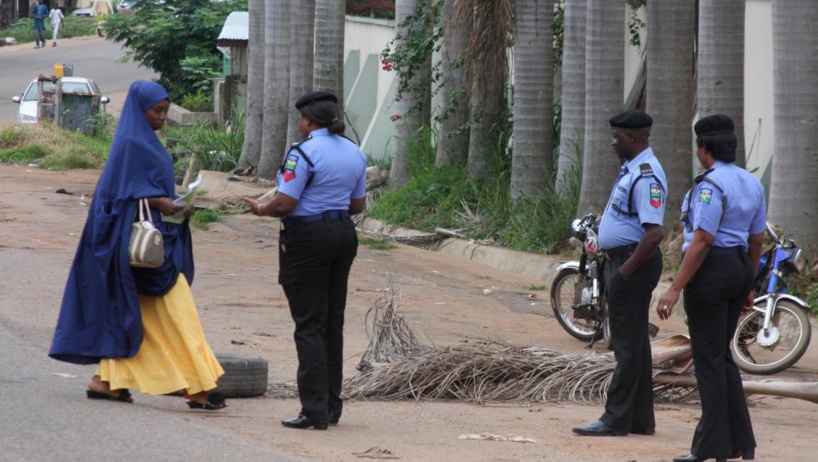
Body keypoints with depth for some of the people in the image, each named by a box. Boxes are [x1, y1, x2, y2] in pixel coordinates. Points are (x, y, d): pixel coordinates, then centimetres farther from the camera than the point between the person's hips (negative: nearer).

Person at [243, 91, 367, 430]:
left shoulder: (304, 153, -14)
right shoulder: (354, 153, 10)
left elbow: (284, 203, -17)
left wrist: (261, 209, 2)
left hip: (307, 237, -7)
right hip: (344, 234, 7)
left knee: (309, 325, -5)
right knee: (333, 322, 14)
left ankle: (315, 410, -9)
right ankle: (332, 405, 17)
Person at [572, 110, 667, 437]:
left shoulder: (645, 176, -19)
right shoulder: (631, 168, 14)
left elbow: (654, 233, -27)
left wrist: (625, 272, -23)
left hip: (633, 262, -11)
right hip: (622, 261, 11)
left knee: (628, 345, -7)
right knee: (633, 343, 13)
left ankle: (616, 420, -5)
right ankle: (640, 419, 19)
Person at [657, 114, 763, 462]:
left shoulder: (711, 185, -16)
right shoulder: (751, 184, 11)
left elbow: (702, 241, -21)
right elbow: (756, 241, 15)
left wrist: (675, 289, -20)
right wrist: (747, 286, 24)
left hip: (710, 269, -9)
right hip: (740, 269, 9)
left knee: (708, 358, -2)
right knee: (721, 355, 17)